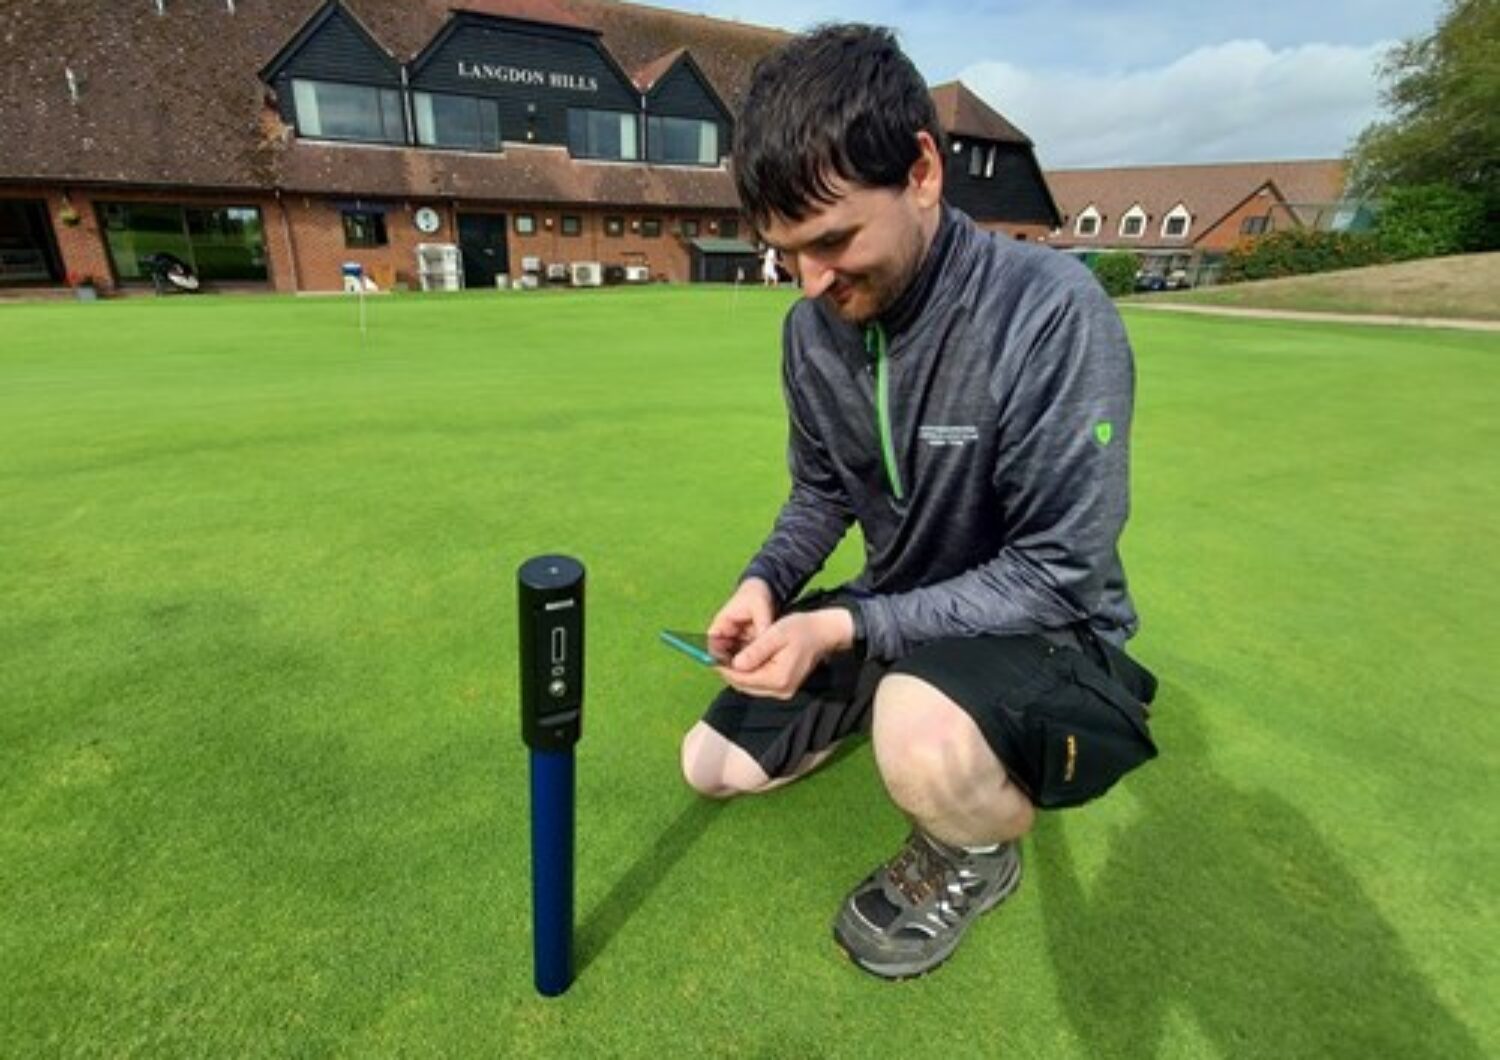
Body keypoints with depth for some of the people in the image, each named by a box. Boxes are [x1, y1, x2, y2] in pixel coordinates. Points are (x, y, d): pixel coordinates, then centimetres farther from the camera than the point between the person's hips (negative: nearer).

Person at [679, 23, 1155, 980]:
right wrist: (768, 584, -13)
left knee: (921, 745, -41)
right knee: (714, 766, 10)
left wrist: (847, 627, -30)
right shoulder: (812, 327, -6)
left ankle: (978, 855, -2)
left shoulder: (1051, 311, -27)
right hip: (894, 614, 6)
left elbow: (1058, 573, -26)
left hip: (1043, 624, -5)